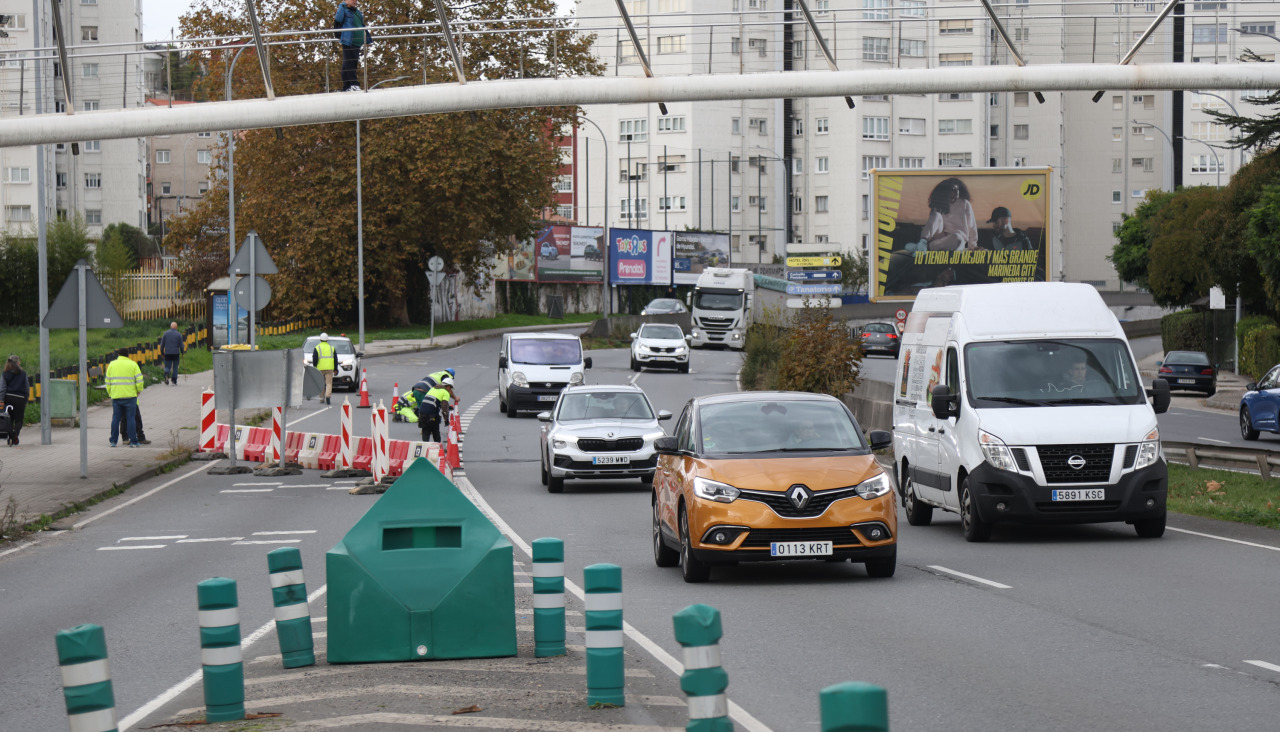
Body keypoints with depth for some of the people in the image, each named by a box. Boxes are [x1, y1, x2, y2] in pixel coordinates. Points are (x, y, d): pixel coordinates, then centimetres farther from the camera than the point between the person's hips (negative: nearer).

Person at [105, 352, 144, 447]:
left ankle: (113, 441, 9)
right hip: (130, 395, -3)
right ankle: (133, 441, -2)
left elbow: (108, 381, 10)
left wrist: (110, 393, 18)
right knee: (131, 418, -1)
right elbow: (139, 380, -6)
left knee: (116, 418, 8)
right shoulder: (133, 365, 0)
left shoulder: (112, 365, 9)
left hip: (115, 396, 3)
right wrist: (139, 391, 9)